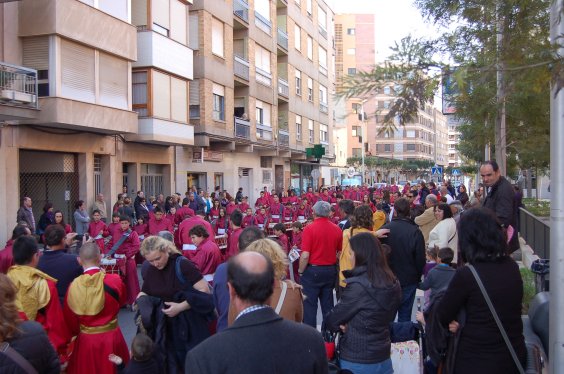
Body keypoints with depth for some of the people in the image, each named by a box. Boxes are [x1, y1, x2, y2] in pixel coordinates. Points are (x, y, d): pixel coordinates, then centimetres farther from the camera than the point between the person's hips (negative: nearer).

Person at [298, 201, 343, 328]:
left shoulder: (310, 228, -14)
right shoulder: (337, 229, -1)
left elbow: (305, 255, -17)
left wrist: (300, 271, -3)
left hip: (312, 270, -5)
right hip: (331, 271, 5)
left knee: (309, 304, 4)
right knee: (328, 303, 15)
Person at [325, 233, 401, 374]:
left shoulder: (357, 286, -22)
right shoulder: (393, 283, -2)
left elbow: (331, 321, -13)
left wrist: (345, 325, 7)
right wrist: (350, 325, -1)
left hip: (357, 363, -6)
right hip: (383, 359, 6)